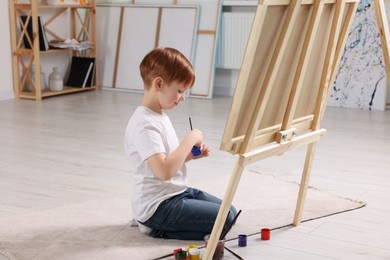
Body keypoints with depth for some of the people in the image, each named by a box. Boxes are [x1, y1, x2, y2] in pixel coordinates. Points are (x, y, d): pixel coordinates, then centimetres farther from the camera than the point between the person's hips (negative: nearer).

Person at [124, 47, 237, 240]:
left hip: (178, 192, 10)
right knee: (224, 218, -12)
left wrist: (190, 154, 2)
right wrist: (190, 139, -23)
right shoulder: (144, 124, -23)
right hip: (158, 206, -10)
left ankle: (157, 223, 10)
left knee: (230, 211, 12)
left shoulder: (160, 116, 9)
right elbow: (164, 171, -32)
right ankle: (156, 226, -3)